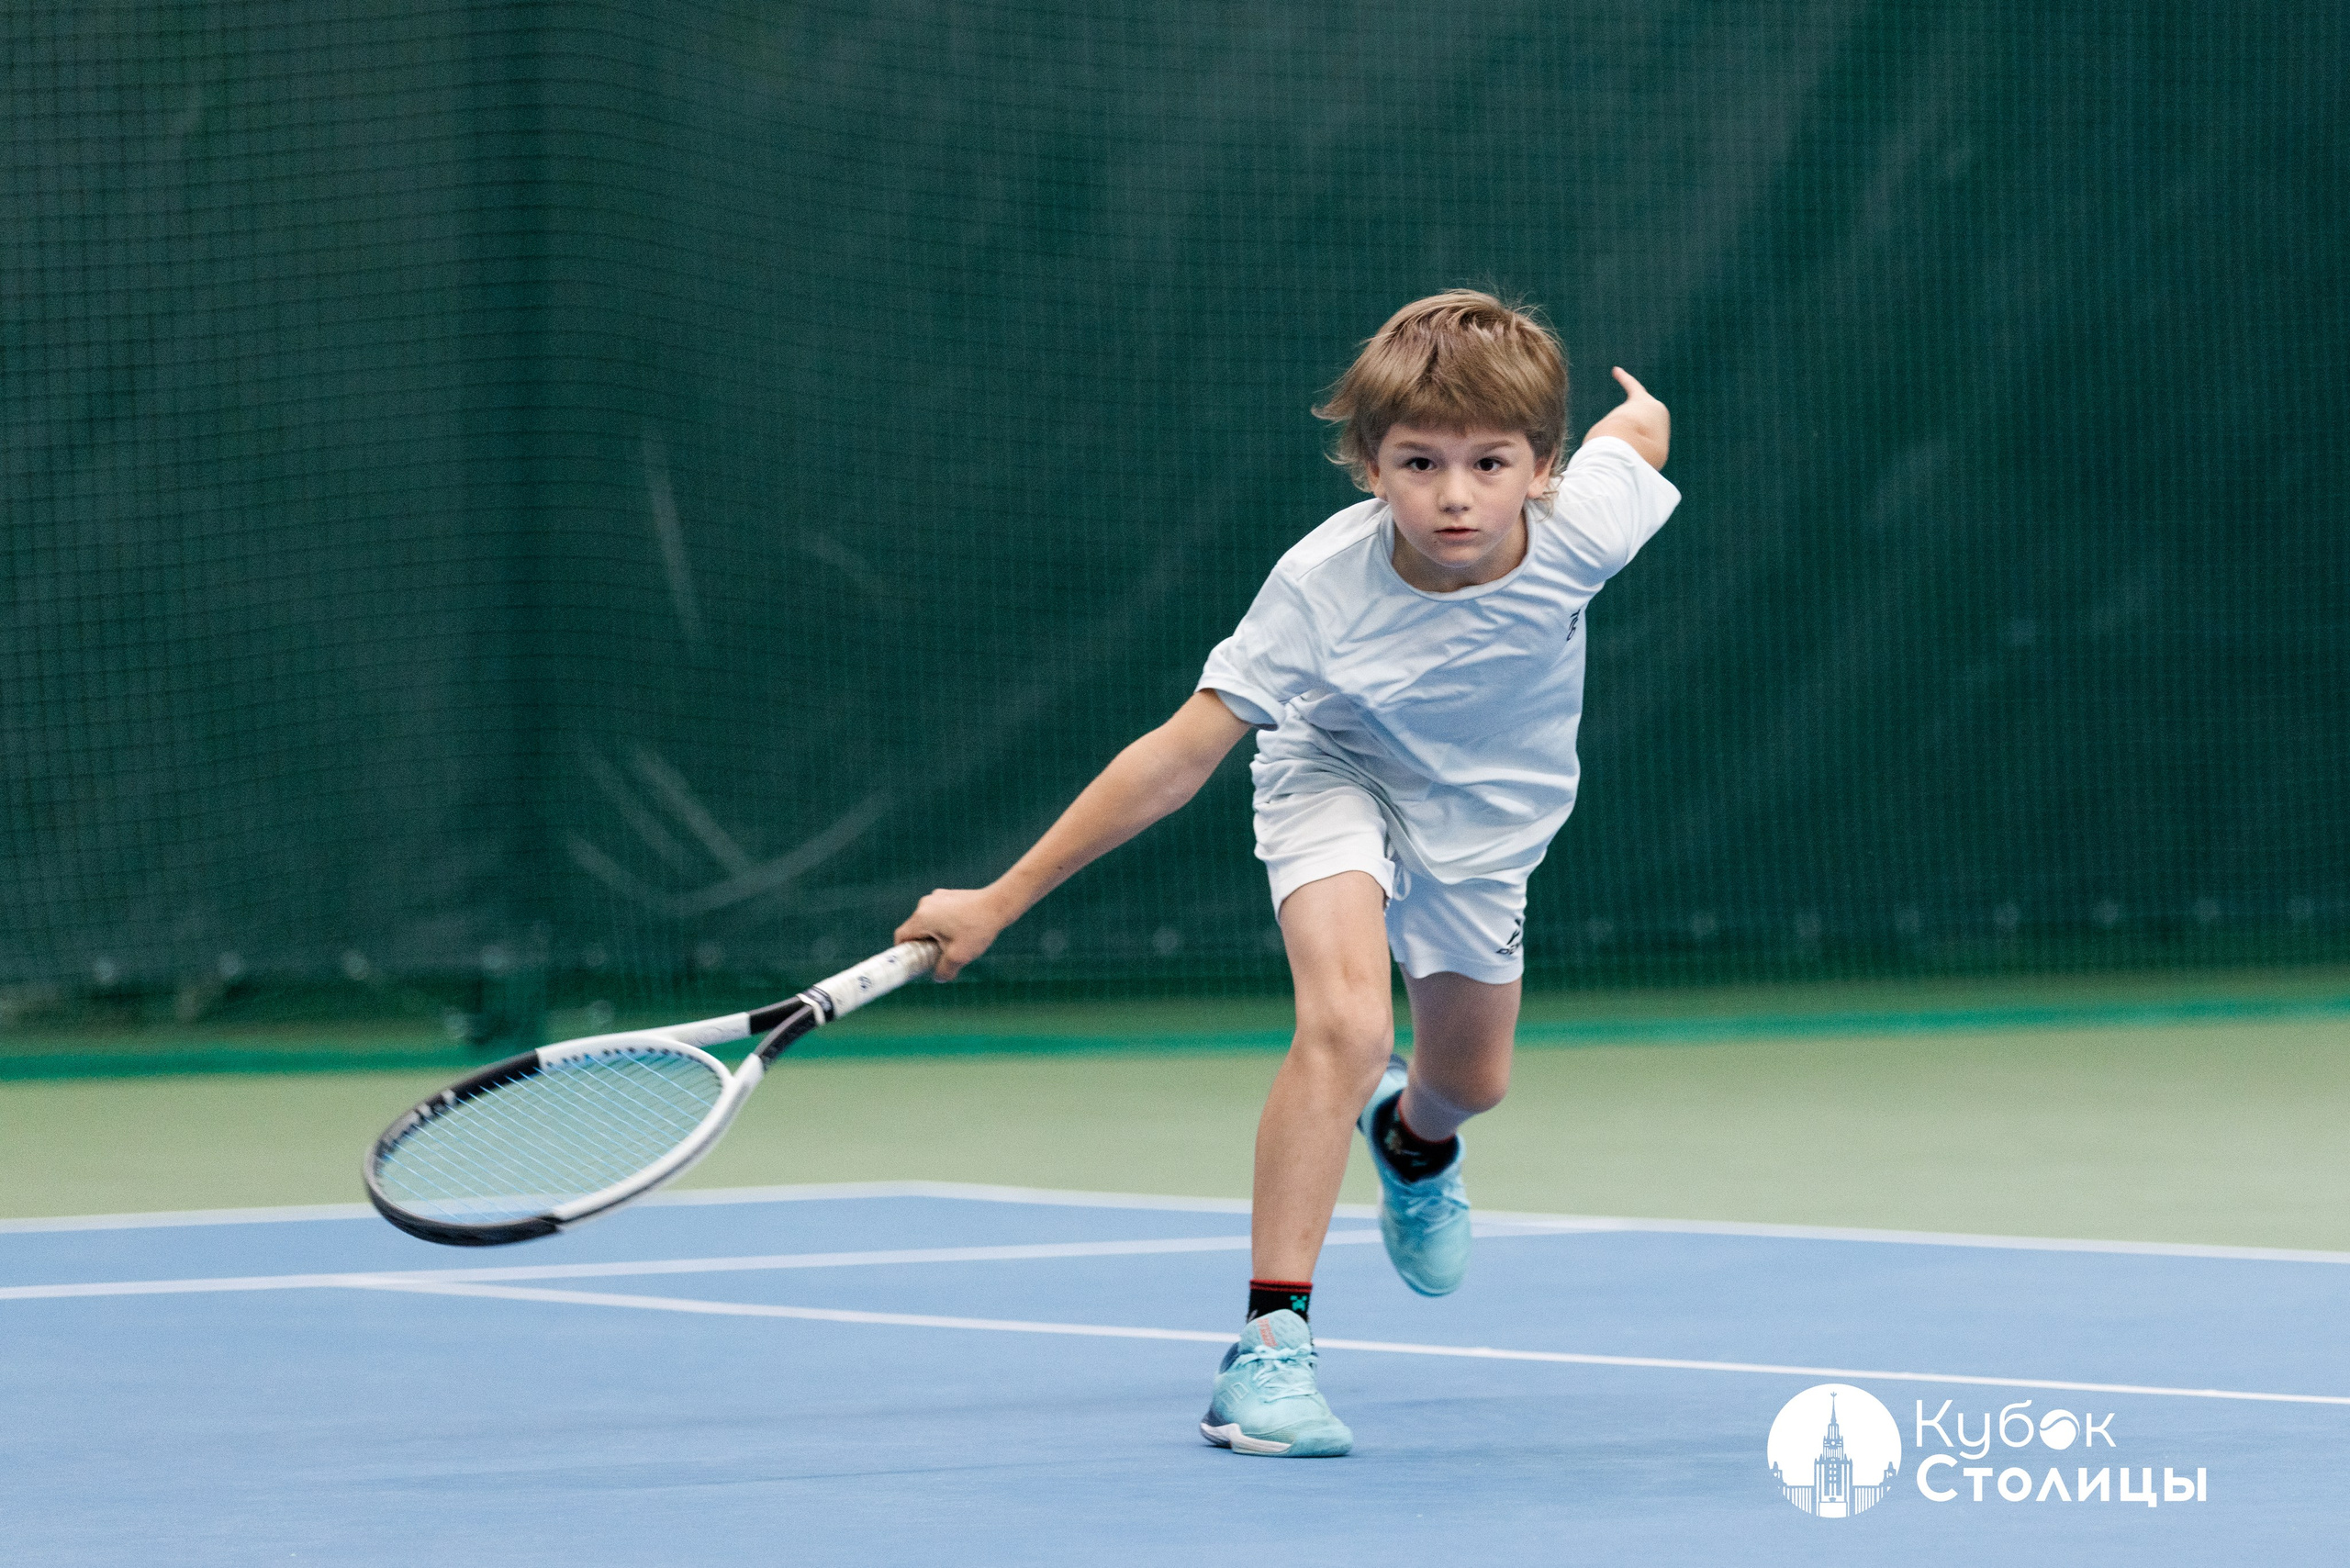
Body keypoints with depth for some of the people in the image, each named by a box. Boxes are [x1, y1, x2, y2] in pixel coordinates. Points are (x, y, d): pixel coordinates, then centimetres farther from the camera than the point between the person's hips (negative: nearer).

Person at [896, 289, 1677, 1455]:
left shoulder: (1579, 530, -34)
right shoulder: (1321, 586, -37)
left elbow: (1641, 423, -11)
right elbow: (1177, 759, -33)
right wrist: (997, 903, -32)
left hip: (1485, 819, 4)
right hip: (1340, 779, -4)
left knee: (1471, 1082, 21)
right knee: (1345, 1024, -30)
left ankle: (1412, 1133, 61)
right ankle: (1269, 1346, -26)